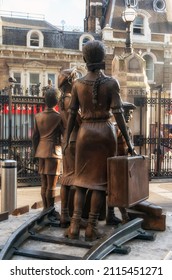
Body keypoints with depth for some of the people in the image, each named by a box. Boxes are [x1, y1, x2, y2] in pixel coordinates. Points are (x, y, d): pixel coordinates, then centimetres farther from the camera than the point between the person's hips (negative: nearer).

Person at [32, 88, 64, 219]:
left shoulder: (38, 116, 8)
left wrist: (36, 152, 18)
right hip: (54, 152, -6)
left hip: (42, 152, 6)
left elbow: (35, 136, 11)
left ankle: (45, 210, 19)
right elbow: (65, 134, -4)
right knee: (51, 185, -1)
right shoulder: (58, 116, -8)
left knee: (44, 184, 12)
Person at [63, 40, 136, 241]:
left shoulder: (77, 84, 0)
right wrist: (128, 142, -5)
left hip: (85, 133, 2)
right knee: (100, 180, 5)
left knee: (82, 179, 11)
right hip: (106, 132, -2)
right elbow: (118, 114, -11)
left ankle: (75, 225, 1)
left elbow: (72, 115, 2)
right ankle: (91, 228, 6)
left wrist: (66, 141, 10)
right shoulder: (111, 83, -7)